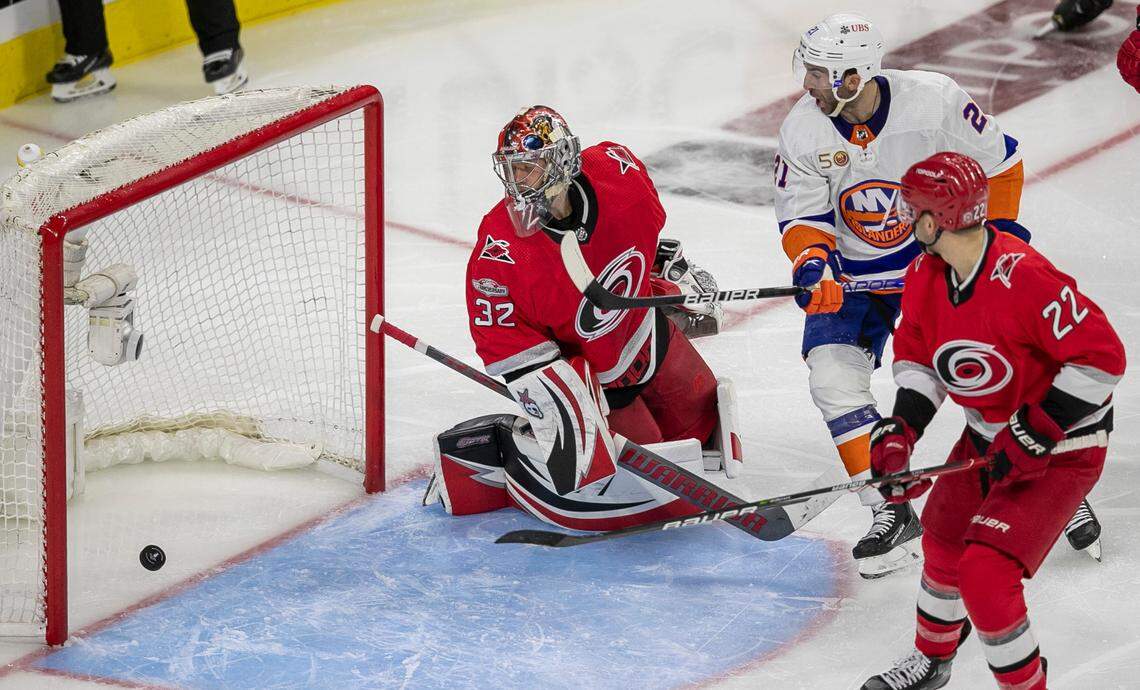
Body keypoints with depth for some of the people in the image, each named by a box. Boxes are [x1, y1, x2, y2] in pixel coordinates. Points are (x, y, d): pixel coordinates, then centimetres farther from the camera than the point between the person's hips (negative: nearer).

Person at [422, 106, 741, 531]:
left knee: (702, 421, 19)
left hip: (647, 333, 6)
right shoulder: (500, 251, -33)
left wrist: (677, 271, 14)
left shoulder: (616, 169, -22)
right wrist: (552, 407, -32)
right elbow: (504, 343, -26)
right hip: (579, 365, -6)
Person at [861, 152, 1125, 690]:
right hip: (987, 438, 9)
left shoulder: (1025, 280, -33)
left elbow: (1102, 356, -30)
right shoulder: (927, 275, -6)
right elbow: (918, 353, 9)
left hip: (1061, 449, -9)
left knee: (985, 575, -19)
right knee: (944, 544, 23)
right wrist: (901, 432, -6)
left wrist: (1036, 433, -28)